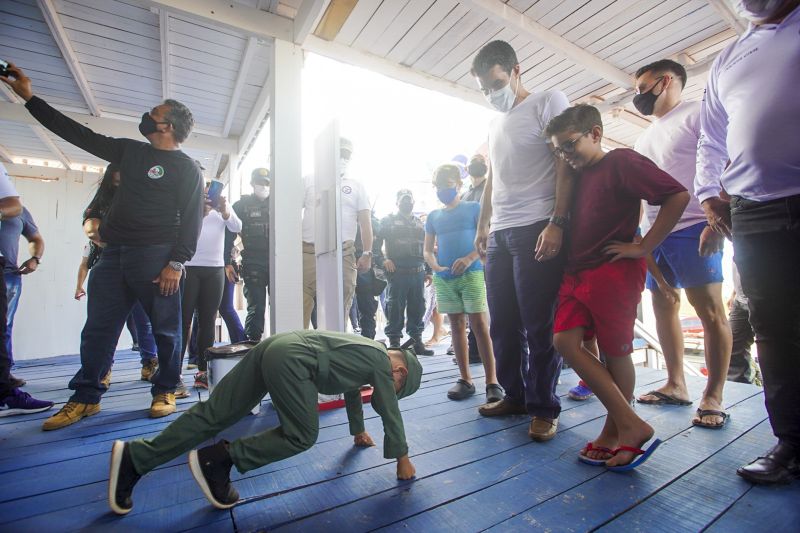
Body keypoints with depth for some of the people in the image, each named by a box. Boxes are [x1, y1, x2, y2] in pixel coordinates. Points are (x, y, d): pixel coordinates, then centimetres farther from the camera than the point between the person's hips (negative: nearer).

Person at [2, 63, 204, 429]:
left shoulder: (186, 168, -2)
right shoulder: (129, 151, 20)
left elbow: (192, 218, -10)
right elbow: (78, 134, 28)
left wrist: (177, 263, -17)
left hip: (156, 256, -7)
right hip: (114, 253, 7)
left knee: (166, 328, -1)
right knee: (98, 327, 8)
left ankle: (165, 391, 13)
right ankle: (85, 397, 19)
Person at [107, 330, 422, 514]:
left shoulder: (367, 354, 30)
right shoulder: (382, 362, 6)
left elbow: (352, 392, 43)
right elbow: (390, 413, 7)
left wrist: (359, 431, 55)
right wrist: (403, 460, 21)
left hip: (276, 346, 9)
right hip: (292, 359, -9)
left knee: (214, 415, 9)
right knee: (301, 436, -3)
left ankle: (135, 457, 7)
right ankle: (218, 458, -4)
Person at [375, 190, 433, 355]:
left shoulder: (419, 222, 22)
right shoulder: (388, 220, 7)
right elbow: (376, 242, -2)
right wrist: (383, 260, -14)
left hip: (418, 272, 5)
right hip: (397, 271, -4)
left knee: (417, 307, 7)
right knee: (395, 307, -2)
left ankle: (417, 341, 17)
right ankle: (394, 341, 6)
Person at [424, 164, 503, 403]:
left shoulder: (473, 208, 5)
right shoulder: (433, 216, 15)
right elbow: (427, 250, 14)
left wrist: (469, 259, -19)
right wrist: (434, 265, -6)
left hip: (472, 273, -4)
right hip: (444, 278, 4)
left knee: (480, 325, -7)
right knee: (457, 327, 8)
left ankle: (492, 381, 0)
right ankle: (465, 379, 17)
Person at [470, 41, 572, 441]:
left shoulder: (548, 102, 5)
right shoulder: (495, 124, 25)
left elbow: (566, 165, -5)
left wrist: (557, 223, -15)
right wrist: (482, 226, 18)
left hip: (537, 229, -7)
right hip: (499, 233, 7)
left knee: (538, 325, -4)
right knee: (502, 322, 8)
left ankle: (544, 408, 11)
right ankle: (515, 395, 23)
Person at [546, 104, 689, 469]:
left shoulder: (621, 161, -4)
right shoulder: (577, 176, 18)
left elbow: (677, 195, -12)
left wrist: (643, 247, -14)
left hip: (615, 272, -7)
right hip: (576, 272, 7)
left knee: (615, 351, 0)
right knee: (565, 341, -6)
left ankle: (616, 429, 17)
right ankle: (632, 424, 4)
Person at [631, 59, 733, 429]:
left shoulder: (697, 114, 2)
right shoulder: (645, 138, 24)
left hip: (692, 228, -7)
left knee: (709, 309, -5)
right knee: (663, 304, 7)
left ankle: (713, 397, 4)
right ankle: (675, 385, 16)